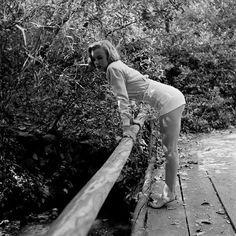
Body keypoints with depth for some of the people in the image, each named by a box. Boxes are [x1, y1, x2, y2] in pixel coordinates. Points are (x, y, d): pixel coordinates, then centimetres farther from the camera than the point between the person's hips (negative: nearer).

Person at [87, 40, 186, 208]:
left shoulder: (113, 68, -11)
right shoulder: (118, 66, 16)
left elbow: (123, 98, -19)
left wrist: (126, 127, -20)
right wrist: (131, 120, 20)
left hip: (169, 102, -10)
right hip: (173, 99, 10)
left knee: (170, 151, -3)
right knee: (169, 149, 14)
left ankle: (169, 194, 6)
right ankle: (169, 191, 24)